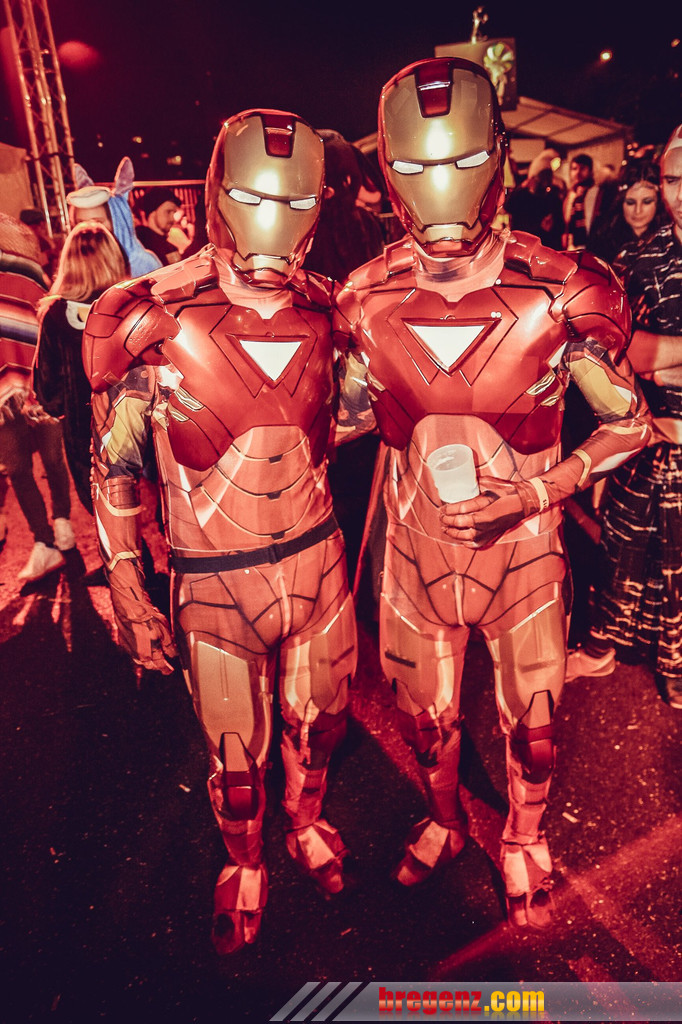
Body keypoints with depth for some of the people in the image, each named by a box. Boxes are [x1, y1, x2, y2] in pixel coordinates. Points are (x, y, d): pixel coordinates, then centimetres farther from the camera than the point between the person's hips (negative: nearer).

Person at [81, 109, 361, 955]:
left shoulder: (323, 310, -2)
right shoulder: (155, 321, -14)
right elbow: (114, 470, -6)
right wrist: (130, 603, -6)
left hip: (317, 560, 3)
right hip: (215, 581, -3)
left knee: (318, 721, 23)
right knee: (236, 755, 18)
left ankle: (307, 820, 56)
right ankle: (244, 862, 51)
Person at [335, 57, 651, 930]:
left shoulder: (557, 293, -14)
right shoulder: (366, 300, -7)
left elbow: (628, 422, -7)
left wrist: (533, 491, -19)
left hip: (523, 545, -1)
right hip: (419, 547, 2)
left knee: (532, 725, 17)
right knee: (423, 716, 20)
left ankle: (523, 843, 51)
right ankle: (444, 823, 54)